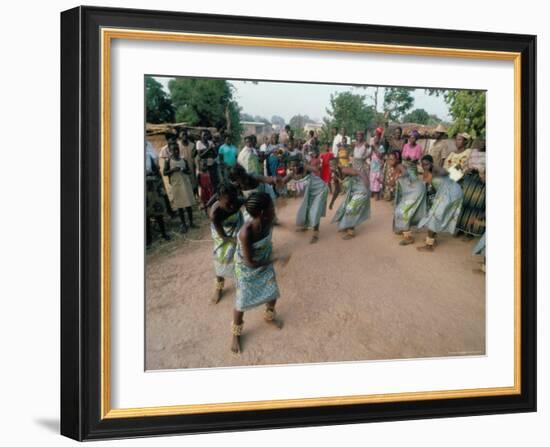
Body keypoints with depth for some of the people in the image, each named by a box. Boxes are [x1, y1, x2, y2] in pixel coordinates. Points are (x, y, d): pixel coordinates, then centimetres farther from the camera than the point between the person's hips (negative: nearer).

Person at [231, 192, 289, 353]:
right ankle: (236, 333, 32)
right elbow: (249, 262, -30)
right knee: (243, 301, 5)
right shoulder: (246, 233, -40)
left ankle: (269, 316, 50)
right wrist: (276, 260, -26)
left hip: (265, 263, 6)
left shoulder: (268, 222, -22)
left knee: (273, 292, 17)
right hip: (247, 268, -5)